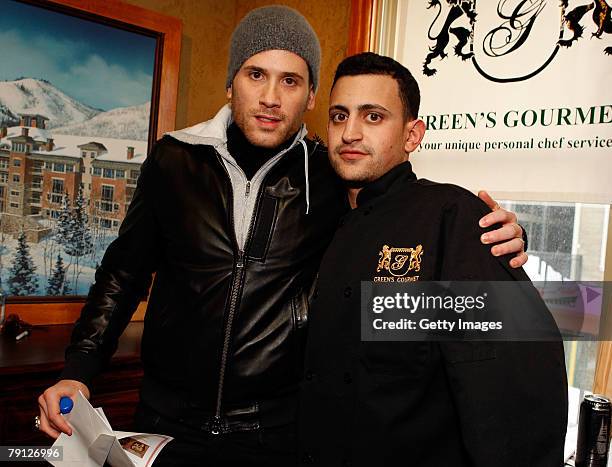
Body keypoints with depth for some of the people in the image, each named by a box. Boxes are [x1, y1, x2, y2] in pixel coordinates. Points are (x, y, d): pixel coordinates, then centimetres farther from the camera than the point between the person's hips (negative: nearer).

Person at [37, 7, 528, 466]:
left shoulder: (331, 177, -8)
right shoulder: (176, 159, -3)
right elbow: (125, 271, 6)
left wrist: (493, 236, -21)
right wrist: (78, 372, -3)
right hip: (166, 421, 2)